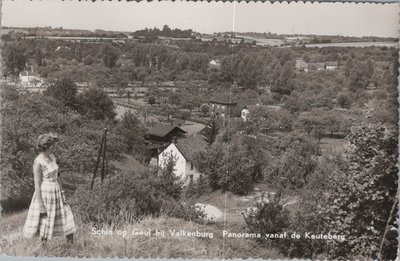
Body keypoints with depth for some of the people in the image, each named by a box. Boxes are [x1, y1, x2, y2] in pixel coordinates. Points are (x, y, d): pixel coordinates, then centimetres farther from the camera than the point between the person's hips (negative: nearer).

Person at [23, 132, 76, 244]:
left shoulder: (52, 157, 6)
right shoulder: (38, 162, -18)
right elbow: (37, 185, -17)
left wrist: (61, 194, 17)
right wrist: (40, 205, -17)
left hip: (55, 192, 8)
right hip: (44, 194, -8)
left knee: (67, 219, 7)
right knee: (45, 223, 4)